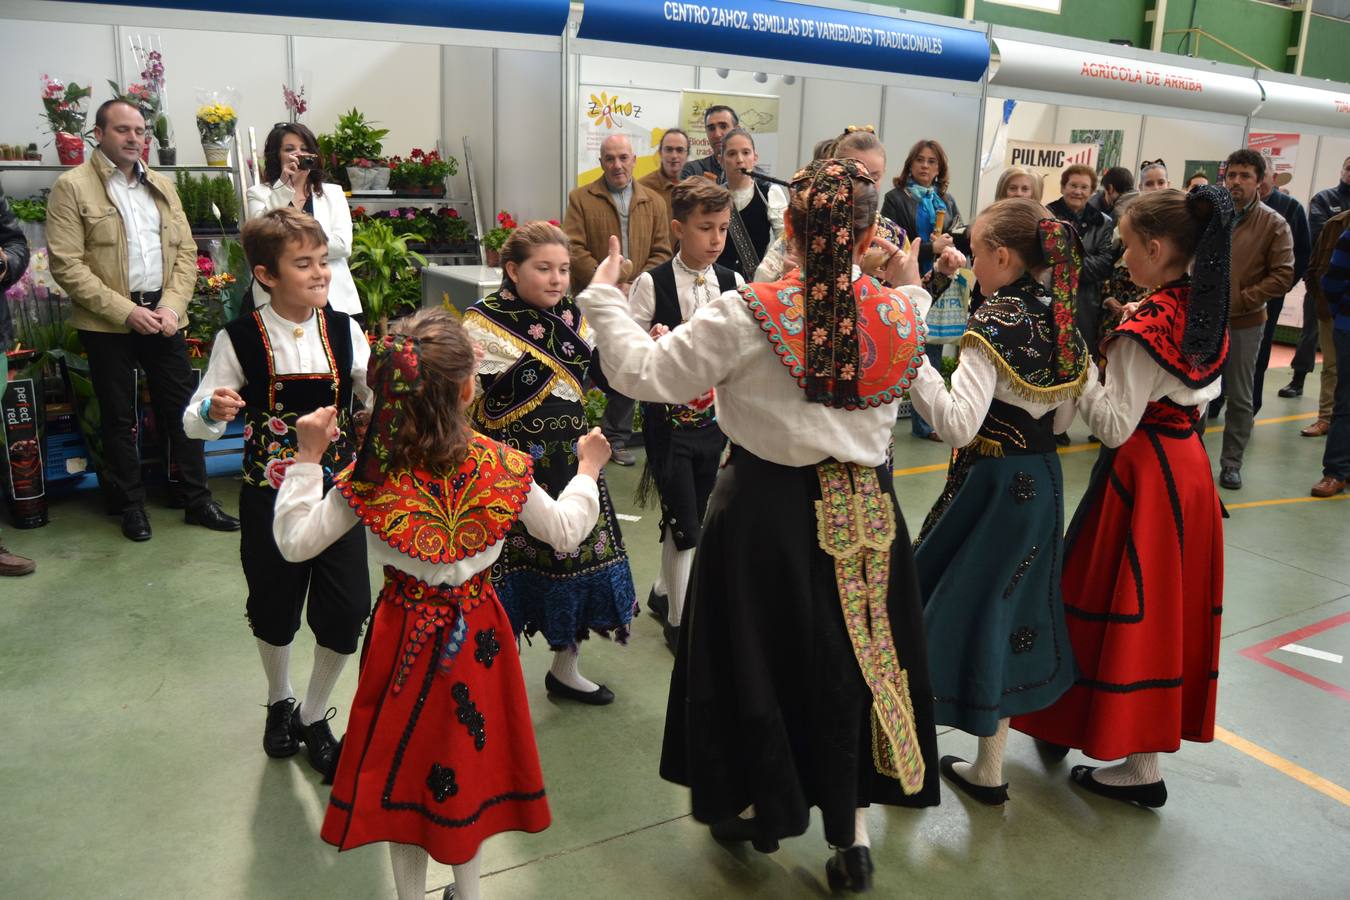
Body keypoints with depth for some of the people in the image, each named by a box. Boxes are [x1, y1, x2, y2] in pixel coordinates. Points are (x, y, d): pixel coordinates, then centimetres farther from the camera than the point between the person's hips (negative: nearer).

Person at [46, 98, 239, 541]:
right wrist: (127, 310, -16)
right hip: (108, 323, -4)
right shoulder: (72, 187, -4)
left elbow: (185, 250, 9)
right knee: (119, 417, 7)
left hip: (163, 317, 4)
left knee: (183, 408, 6)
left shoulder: (161, 185, 12)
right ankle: (131, 505, 20)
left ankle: (197, 500, 16)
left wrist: (172, 306, -6)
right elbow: (66, 265, -10)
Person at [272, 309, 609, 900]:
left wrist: (308, 458, -4)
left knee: (403, 756, 18)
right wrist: (587, 471, 14)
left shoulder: (372, 475, -17)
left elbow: (296, 542, -11)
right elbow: (565, 532, -2)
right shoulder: (502, 467, -15)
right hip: (476, 632, 1)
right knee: (467, 749, 21)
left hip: (405, 634, -1)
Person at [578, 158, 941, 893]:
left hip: (766, 507, -3)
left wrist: (603, 299, 0)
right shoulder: (899, 316, -8)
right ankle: (851, 832, 29)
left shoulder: (745, 315, -19)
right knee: (850, 658, 17)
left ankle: (761, 805, 35)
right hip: (864, 509, 3)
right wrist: (911, 290, 23)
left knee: (758, 652, 17)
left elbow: (645, 374, -13)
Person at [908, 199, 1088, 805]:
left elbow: (957, 424, -27)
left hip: (989, 484, -8)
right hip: (1041, 482, 8)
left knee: (949, 604, 6)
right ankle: (989, 768, 28)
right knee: (1004, 608, 16)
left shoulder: (996, 321, -18)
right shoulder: (1063, 319, 5)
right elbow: (1063, 420, 13)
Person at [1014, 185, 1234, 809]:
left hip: (1143, 473, -9)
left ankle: (1141, 768, 12)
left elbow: (1115, 426, -23)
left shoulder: (1144, 329, -21)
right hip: (1189, 464, 9)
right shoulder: (1207, 313, 4)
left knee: (1128, 606, 2)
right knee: (1171, 601, 17)